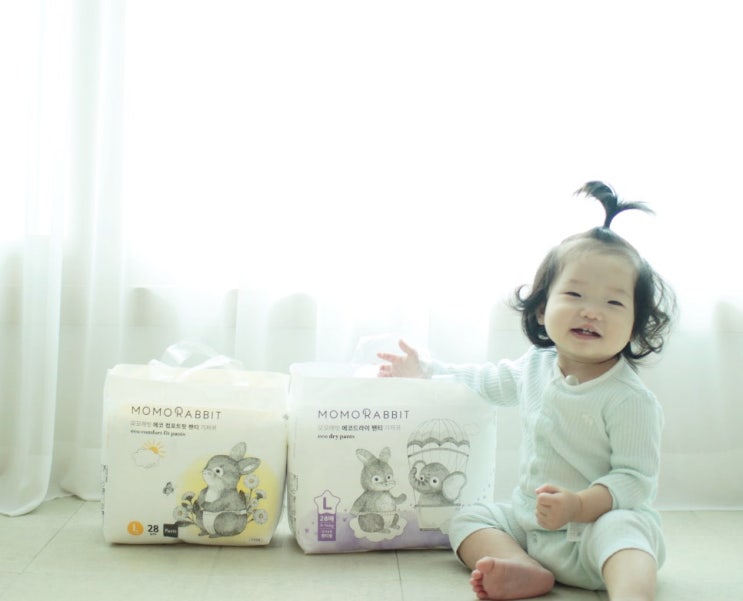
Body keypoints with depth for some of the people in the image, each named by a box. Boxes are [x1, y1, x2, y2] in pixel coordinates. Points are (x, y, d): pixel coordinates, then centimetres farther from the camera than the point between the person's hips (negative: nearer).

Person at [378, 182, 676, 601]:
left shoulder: (630, 399, -16)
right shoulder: (535, 367, 4)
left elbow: (636, 478, -17)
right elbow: (485, 381, 24)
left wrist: (579, 505, -32)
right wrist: (423, 371, 22)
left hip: (603, 520, -7)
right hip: (530, 520, 7)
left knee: (622, 527, -36)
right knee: (469, 518, -4)